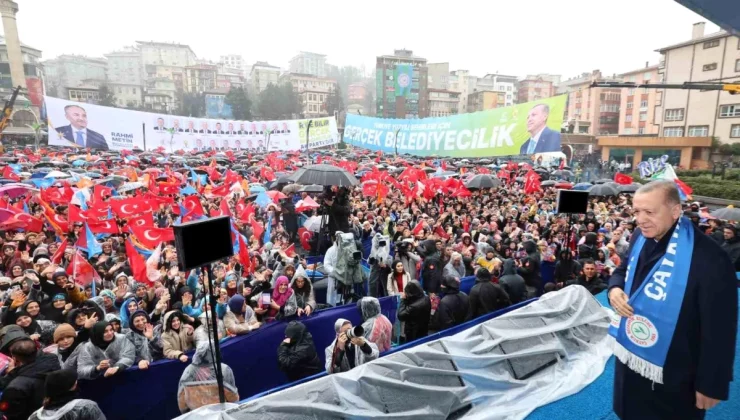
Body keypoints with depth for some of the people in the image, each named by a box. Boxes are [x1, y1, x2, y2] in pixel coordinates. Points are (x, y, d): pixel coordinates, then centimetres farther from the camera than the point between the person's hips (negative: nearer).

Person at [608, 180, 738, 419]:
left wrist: (711, 385, -13)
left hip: (672, 378, -6)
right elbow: (623, 270, 13)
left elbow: (719, 330, -20)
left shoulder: (709, 259, -27)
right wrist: (615, 288, -10)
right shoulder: (641, 237, -5)